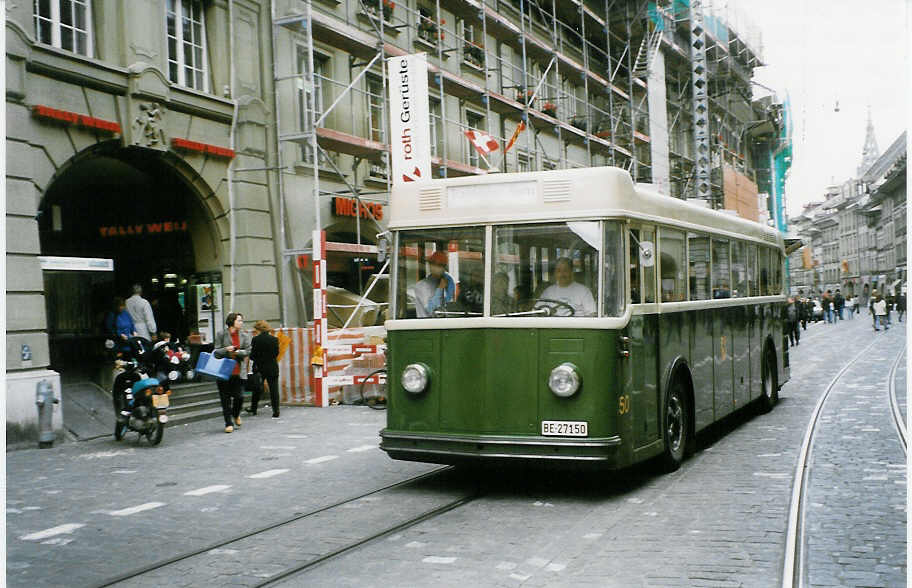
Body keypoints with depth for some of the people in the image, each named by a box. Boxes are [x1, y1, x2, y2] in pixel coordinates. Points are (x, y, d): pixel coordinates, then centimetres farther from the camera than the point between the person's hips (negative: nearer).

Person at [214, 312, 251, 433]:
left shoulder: (244, 335, 9)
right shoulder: (221, 334, 2)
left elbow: (247, 351, 1)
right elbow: (216, 352, -1)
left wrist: (236, 352, -13)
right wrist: (226, 350, -18)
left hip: (239, 371, 2)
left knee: (239, 396, -3)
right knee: (226, 398, 0)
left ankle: (236, 415, 28)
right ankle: (229, 423, 9)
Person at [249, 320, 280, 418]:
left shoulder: (256, 340, -12)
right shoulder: (274, 339, -4)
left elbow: (252, 355, -10)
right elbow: (276, 353, 3)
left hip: (259, 368, -1)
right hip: (273, 368, 1)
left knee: (257, 389, 15)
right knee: (274, 389, 3)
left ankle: (253, 408, 27)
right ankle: (276, 411, 1)